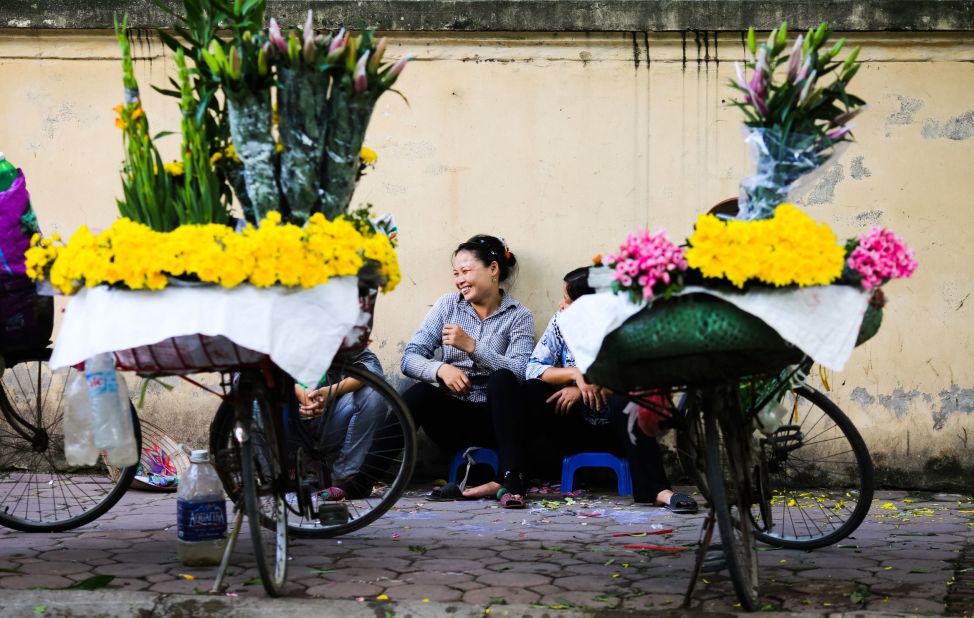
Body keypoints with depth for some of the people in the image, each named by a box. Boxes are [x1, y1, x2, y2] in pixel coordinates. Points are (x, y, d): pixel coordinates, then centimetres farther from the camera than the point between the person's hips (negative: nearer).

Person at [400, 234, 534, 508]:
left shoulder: (518, 316, 2)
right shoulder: (447, 305, 9)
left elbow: (519, 372, -14)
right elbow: (409, 358, 0)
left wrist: (471, 346, -23)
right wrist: (440, 369, -21)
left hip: (492, 417, -1)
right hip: (451, 416, 1)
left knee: (502, 379, -33)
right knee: (419, 393, -30)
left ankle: (511, 482, -40)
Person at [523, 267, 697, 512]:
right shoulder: (560, 324, 3)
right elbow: (532, 368, -5)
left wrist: (583, 391, -26)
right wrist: (575, 373, -22)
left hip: (616, 428, -3)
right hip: (576, 430, 3)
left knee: (623, 401, -37)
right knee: (531, 391, -21)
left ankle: (657, 491, -48)